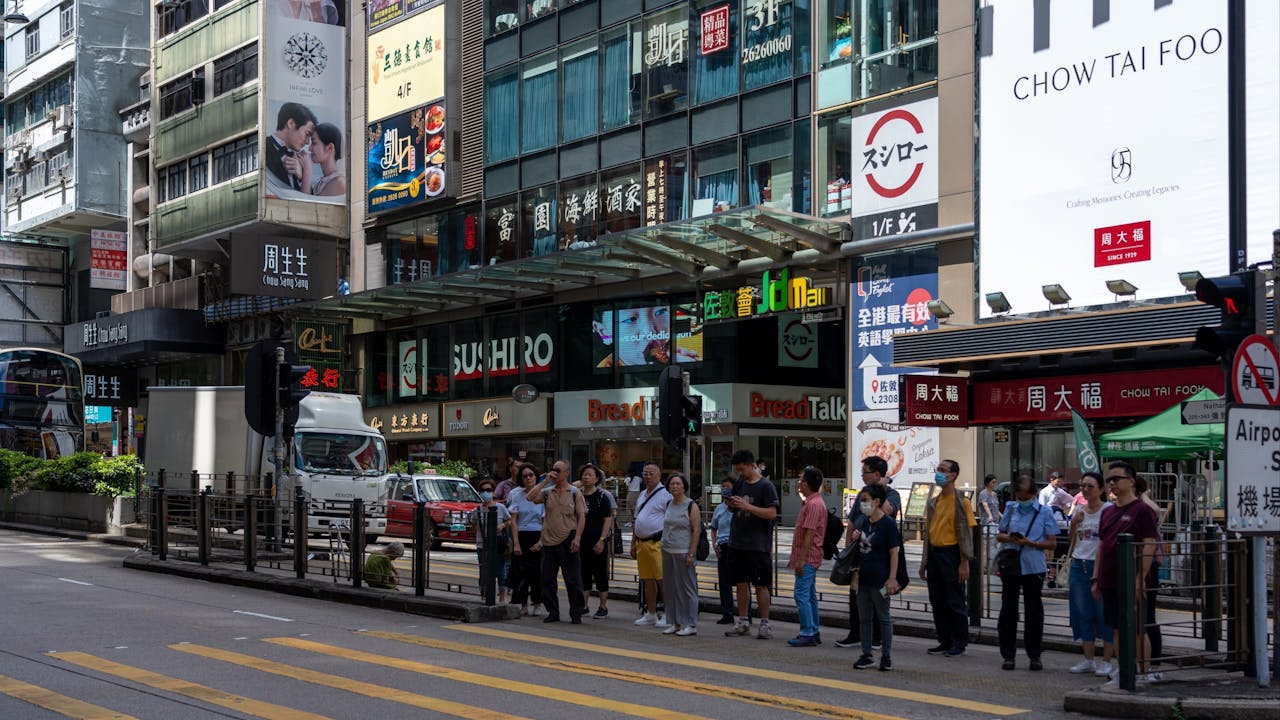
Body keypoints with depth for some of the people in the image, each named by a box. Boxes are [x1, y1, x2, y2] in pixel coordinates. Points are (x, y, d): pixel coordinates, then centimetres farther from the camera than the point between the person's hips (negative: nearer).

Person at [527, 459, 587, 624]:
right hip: (549, 541, 3)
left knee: (573, 579, -2)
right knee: (547, 579, 6)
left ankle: (576, 613, 5)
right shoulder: (547, 492, 10)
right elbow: (531, 498, -8)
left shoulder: (575, 492, 3)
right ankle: (553, 612, 16)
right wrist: (545, 481, -8)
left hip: (568, 540, -3)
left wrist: (577, 538, -11)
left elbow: (581, 517, -1)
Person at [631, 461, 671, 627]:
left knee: (663, 579, -8)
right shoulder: (642, 495, 18)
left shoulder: (665, 495, -7)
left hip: (657, 543, -8)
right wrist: (633, 543, 21)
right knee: (647, 580, 12)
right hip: (642, 542, 8)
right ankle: (651, 614, 19)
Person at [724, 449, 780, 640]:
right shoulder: (739, 484, 12)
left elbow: (772, 513, -15)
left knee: (761, 585, -4)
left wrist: (747, 506, -20)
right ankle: (743, 622, 17)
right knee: (741, 583, 10)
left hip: (758, 545, -6)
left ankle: (765, 624, 2)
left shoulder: (765, 486, -8)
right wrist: (731, 505, -1)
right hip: (738, 543, 6)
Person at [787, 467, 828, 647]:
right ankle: (814, 632, 16)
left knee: (801, 594, -11)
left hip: (807, 558, -11)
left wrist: (800, 559, -23)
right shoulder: (810, 502, 17)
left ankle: (807, 634, -11)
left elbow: (809, 533, -23)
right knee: (810, 595, 12)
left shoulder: (814, 504, -17)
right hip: (809, 558, 11)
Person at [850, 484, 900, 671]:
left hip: (880, 579, -7)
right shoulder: (865, 522, 10)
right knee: (864, 617, 11)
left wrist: (892, 578, -18)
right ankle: (866, 655, 19)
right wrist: (856, 538, 0)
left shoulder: (888, 524, -12)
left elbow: (894, 552, -14)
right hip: (864, 577, 7)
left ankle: (886, 657, 12)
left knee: (883, 617, 3)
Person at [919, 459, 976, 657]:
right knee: (938, 602, 9)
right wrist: (924, 562, 17)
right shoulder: (933, 502, 13)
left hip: (951, 554, -7)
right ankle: (945, 642, 18)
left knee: (956, 602, -1)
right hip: (934, 553, 7)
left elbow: (966, 534, -9)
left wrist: (964, 563, -14)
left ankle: (959, 644, 6)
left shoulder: (960, 502, -7)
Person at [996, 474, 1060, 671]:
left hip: (1034, 568, -2)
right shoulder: (1011, 509, 7)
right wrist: (1008, 538, -8)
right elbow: (999, 535, 14)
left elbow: (1051, 543, -3)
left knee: (1034, 610, 5)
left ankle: (1035, 656, 15)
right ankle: (1008, 655, 11)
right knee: (1008, 609, 4)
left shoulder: (1045, 512, -1)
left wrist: (1030, 543, -17)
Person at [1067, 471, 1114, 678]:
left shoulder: (1109, 510, -6)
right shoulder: (1078, 511, 13)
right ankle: (1088, 659, 16)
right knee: (1083, 613, 8)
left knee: (1104, 614, -2)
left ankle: (1106, 661, 5)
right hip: (1079, 565, 6)